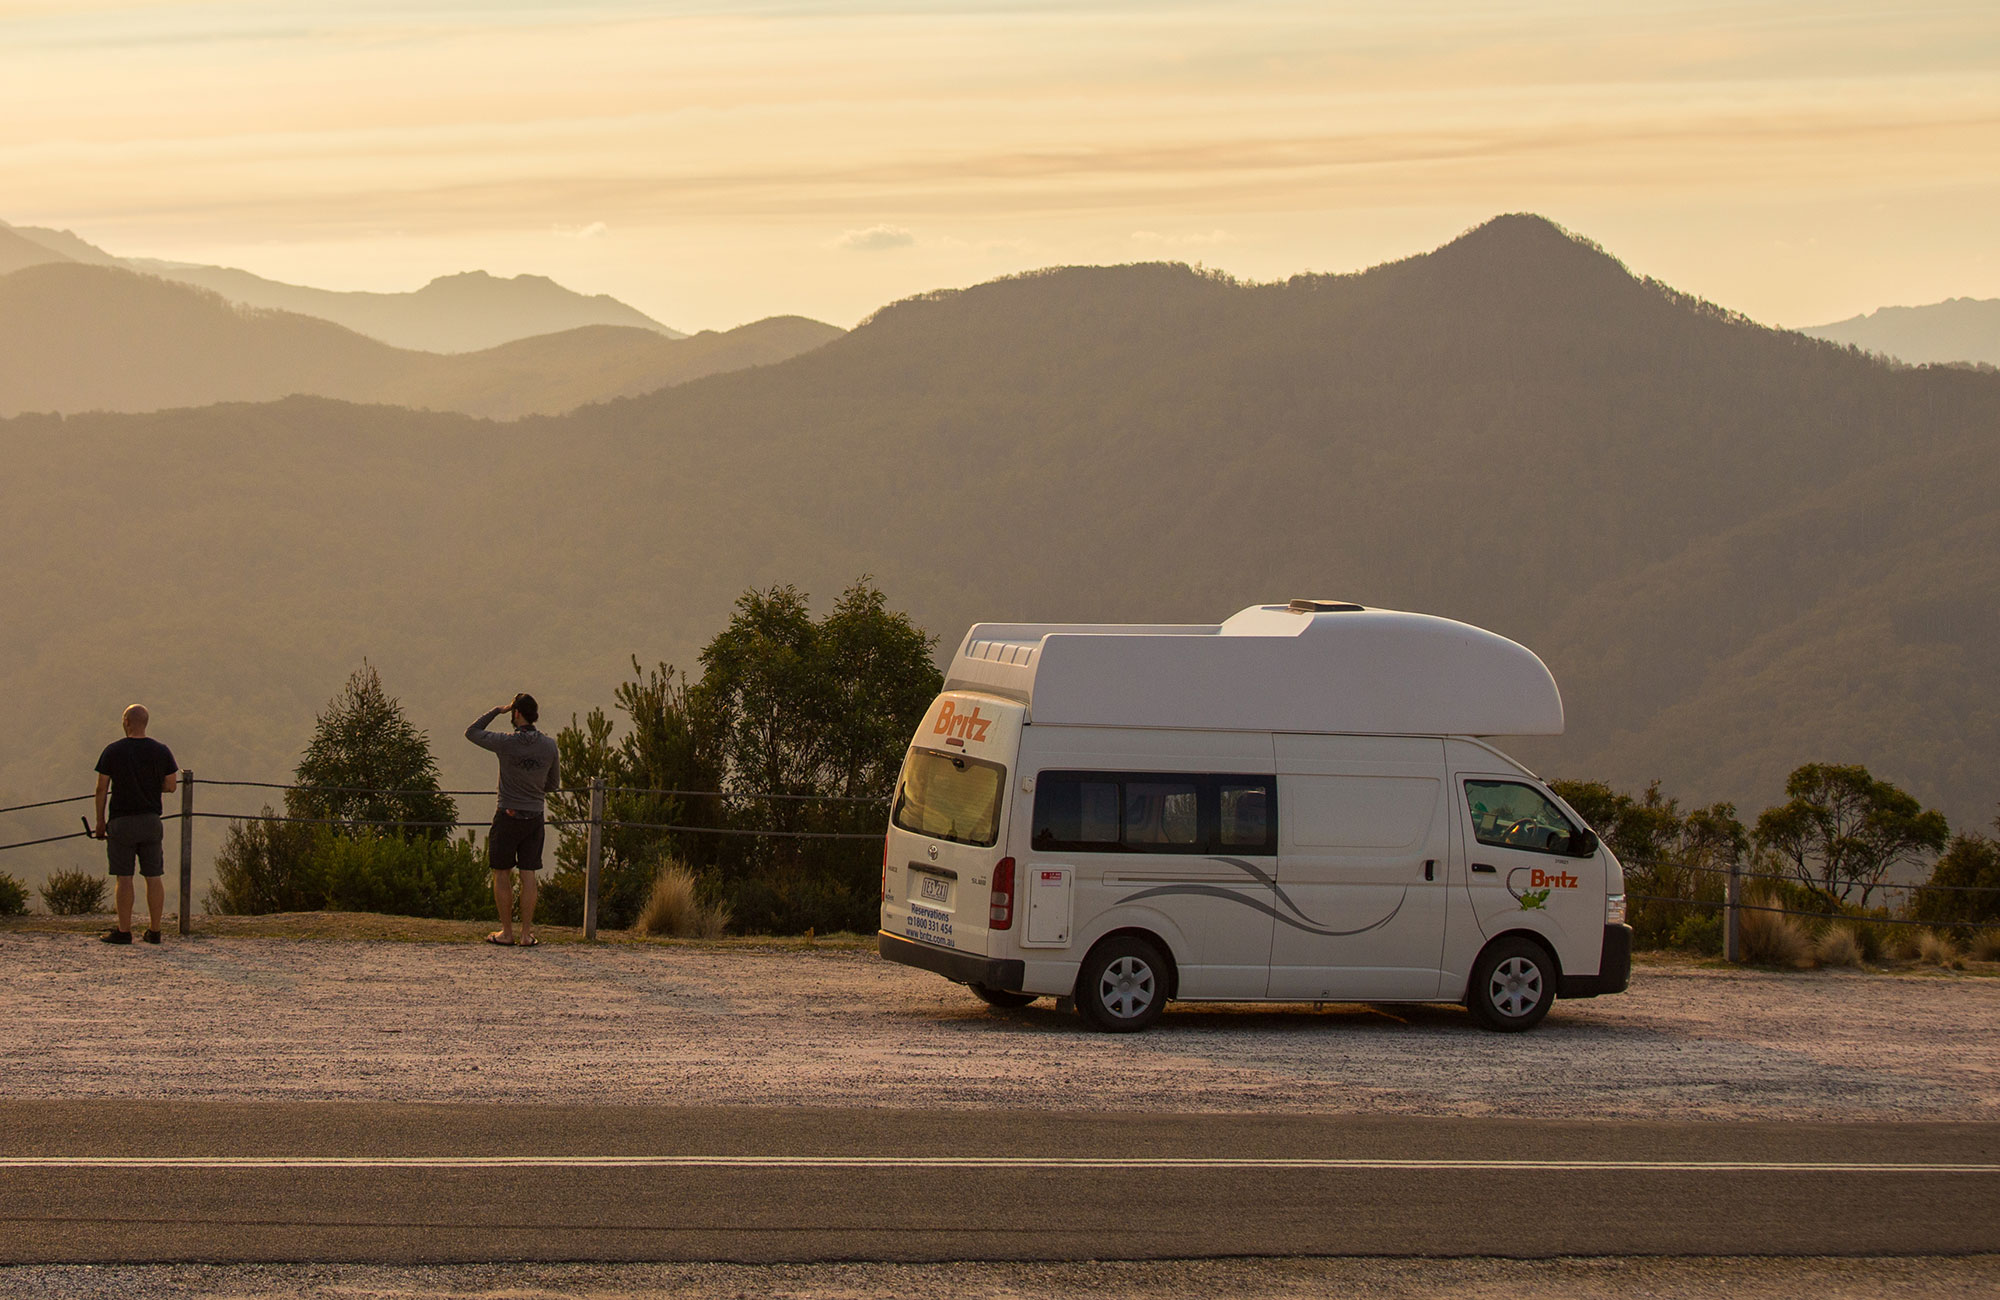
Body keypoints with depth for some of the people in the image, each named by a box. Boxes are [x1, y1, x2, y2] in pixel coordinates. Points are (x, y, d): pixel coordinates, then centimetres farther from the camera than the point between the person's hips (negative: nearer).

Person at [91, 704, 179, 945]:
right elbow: (171, 786, 2)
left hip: (121, 821, -2)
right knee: (154, 877, 7)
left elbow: (101, 789, -4)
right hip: (151, 821, 2)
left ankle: (124, 931, 0)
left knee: (124, 878, 0)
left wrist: (100, 821, 4)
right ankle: (154, 931, 8)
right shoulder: (161, 751, 1)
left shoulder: (113, 751, -5)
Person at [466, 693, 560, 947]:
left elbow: (472, 732, 4)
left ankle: (506, 932, 7)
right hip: (535, 816, 3)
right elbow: (552, 784, 10)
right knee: (528, 876, 5)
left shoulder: (506, 742, -12)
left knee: (502, 874, 7)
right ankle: (526, 933, 4)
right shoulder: (549, 745, -2)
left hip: (508, 815, -3)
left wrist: (497, 711, 9)